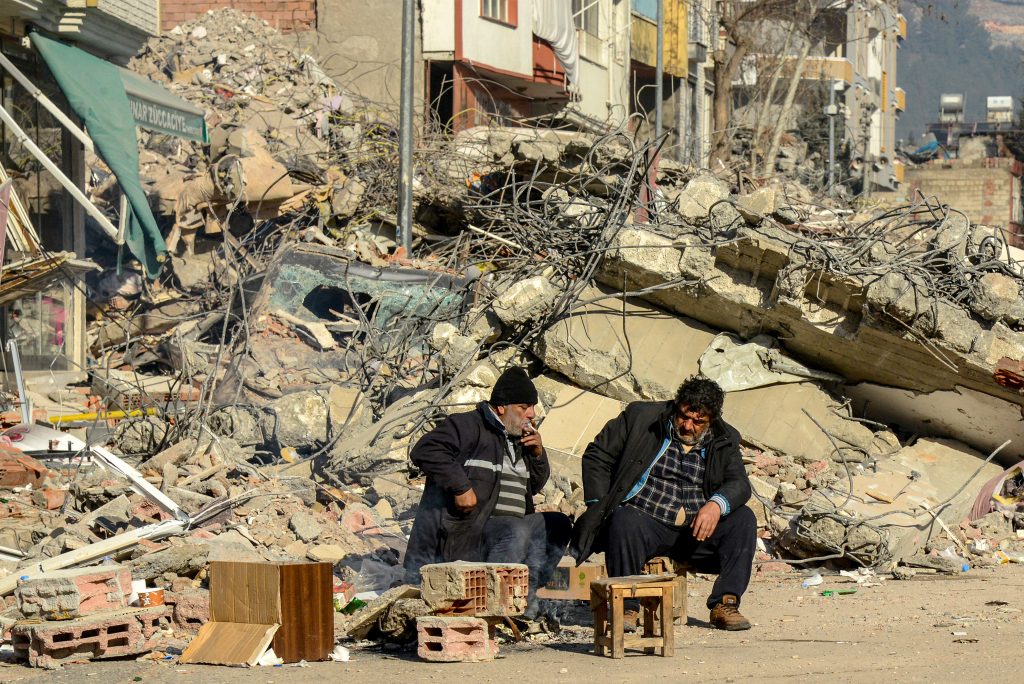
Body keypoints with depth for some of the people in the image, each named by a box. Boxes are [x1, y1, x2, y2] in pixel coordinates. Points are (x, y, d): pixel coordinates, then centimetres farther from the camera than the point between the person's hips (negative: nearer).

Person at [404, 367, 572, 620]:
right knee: (518, 531, -33)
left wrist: (537, 453, 8)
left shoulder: (517, 438, 23)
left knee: (558, 525, 1)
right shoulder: (468, 426, -4)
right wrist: (461, 487, -24)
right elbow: (426, 450, -18)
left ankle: (526, 593, -7)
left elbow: (535, 485, 27)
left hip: (507, 529, 9)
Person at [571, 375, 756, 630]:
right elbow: (597, 455, 8)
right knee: (624, 522, -36)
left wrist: (717, 504, -25)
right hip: (645, 522, -3)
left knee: (744, 519, -19)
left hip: (696, 530, 3)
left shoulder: (724, 442, 9)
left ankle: (725, 603, -19)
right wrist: (599, 506, -2)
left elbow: (740, 484, -2)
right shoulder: (641, 417, 2)